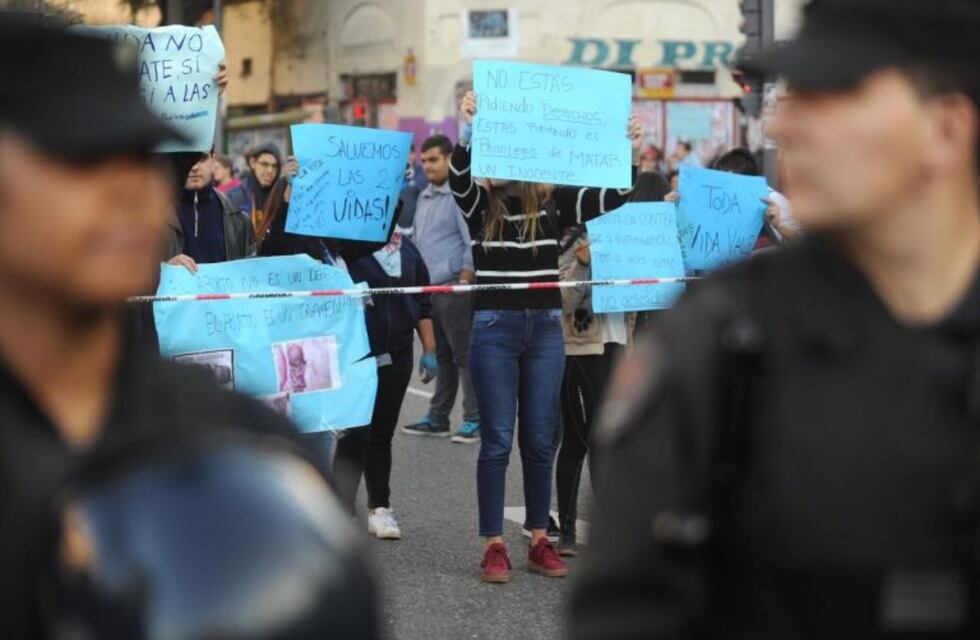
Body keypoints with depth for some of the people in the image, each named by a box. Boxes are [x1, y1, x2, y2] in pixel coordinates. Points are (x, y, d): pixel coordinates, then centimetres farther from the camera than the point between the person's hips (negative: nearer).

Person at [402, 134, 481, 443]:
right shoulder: (424, 197, 16)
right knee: (440, 356, 13)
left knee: (463, 356, -4)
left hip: (452, 290, -8)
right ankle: (437, 418, 18)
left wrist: (464, 282, -17)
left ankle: (474, 420, 1)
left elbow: (473, 243, -15)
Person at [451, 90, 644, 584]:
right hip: (494, 328, -2)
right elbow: (458, 177, -21)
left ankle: (539, 541, 18)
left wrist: (630, 154, -21)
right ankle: (494, 545, 6)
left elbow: (612, 198, -5)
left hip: (546, 328, 2)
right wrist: (466, 131, -38)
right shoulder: (480, 204, -1)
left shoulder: (554, 202, 3)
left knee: (540, 440, 8)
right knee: (497, 441, 1)